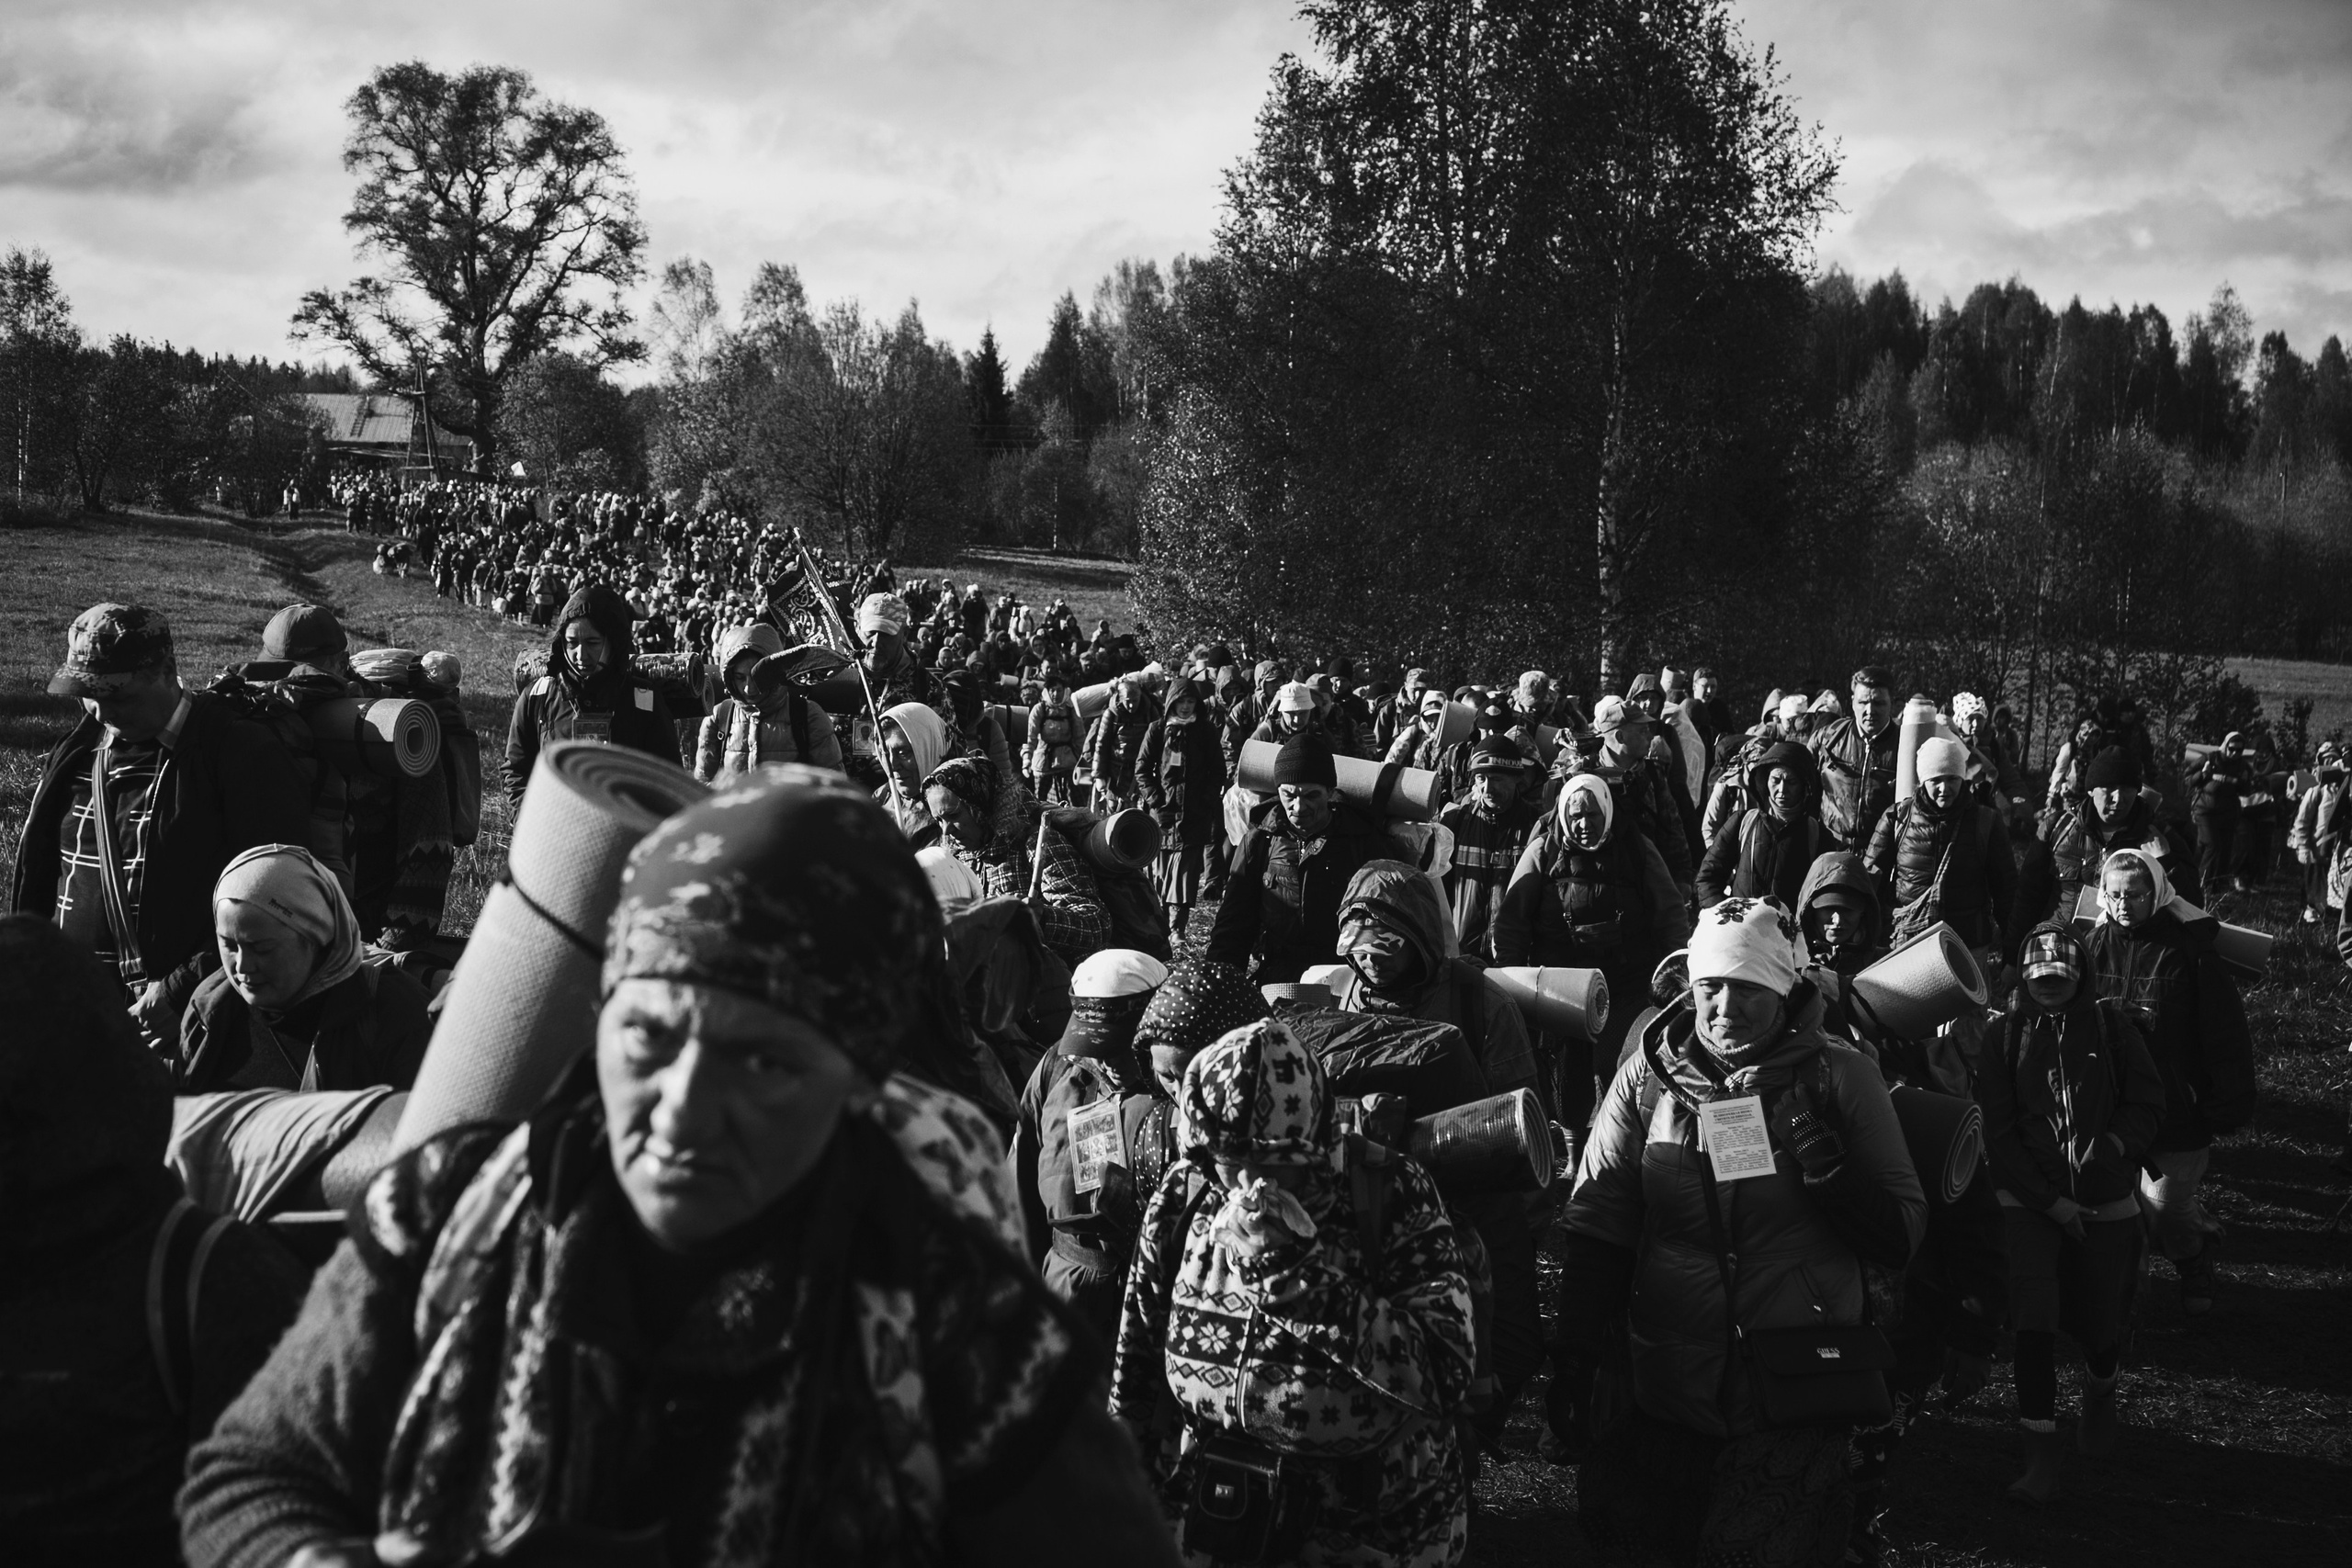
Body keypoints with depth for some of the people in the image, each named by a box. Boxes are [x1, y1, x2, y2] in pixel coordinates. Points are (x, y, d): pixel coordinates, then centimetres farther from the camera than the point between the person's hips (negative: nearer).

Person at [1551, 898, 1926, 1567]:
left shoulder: (1839, 1077, -3)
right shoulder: (1648, 1075, 2)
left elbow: (1900, 1240, -2)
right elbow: (1594, 1226, 1)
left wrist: (1833, 1174, -19)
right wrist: (1573, 1360, -6)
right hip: (1669, 1401, 2)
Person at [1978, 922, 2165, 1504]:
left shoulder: (2110, 1024, -1)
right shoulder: (2008, 1033, -2)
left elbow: (2147, 1102, 3)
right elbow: (1998, 1130, -4)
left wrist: (2117, 1143, -15)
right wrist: (2050, 1199, -10)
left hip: (2107, 1198, 1)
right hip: (2030, 1198, -1)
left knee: (2102, 1321, 10)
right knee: (2033, 1318, -15)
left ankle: (2100, 1397, 45)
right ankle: (2041, 1455, -10)